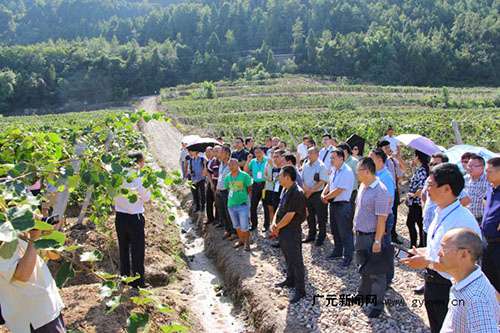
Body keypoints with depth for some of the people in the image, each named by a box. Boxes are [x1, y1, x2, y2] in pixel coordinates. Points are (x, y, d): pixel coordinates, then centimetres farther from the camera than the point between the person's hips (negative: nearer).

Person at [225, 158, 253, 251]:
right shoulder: (227, 177, 0)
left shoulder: (244, 175, -11)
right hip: (231, 205, 5)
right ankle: (241, 240, 37)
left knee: (244, 227, -2)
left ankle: (247, 243, 19)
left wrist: (244, 197, 1)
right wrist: (230, 197, 7)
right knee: (236, 226, 18)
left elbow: (249, 189, -1)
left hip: (242, 204, -4)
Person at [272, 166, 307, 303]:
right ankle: (290, 280, 39)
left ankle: (300, 290, 9)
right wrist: (274, 223, -3)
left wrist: (277, 227, -11)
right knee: (288, 258, 23)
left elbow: (289, 216, -23)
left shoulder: (297, 193, -23)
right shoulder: (286, 190, 7)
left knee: (296, 260, -1)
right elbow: (280, 208, 11)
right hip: (283, 230, 10)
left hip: (292, 231, -9)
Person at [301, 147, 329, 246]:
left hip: (318, 194, -6)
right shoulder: (305, 166, 7)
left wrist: (311, 191, -17)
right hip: (307, 195, 6)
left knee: (320, 217, 2)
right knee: (310, 216, 15)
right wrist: (305, 188, -9)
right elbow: (302, 179, 9)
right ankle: (311, 235, 28)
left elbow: (322, 182, -16)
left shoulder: (321, 166, -11)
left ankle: (321, 237, 14)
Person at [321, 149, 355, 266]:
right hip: (333, 204, 9)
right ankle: (338, 251, 35)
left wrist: (326, 197, -10)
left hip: (343, 205, -9)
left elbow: (338, 190, -22)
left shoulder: (347, 172, -20)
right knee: (335, 230, 20)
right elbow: (329, 184, 17)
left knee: (345, 232, 1)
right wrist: (323, 194, -1)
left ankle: (348, 256, 13)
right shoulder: (334, 170, 8)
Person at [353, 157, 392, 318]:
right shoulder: (363, 186, 4)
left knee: (376, 272, 6)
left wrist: (377, 241, -21)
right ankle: (363, 292, 42)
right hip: (360, 234, 8)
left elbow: (381, 219, -23)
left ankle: (378, 303, 19)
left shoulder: (380, 191, -23)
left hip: (372, 237, -8)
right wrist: (356, 227, 17)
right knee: (364, 267, 24)